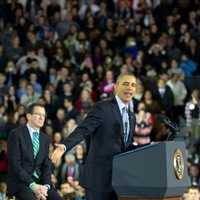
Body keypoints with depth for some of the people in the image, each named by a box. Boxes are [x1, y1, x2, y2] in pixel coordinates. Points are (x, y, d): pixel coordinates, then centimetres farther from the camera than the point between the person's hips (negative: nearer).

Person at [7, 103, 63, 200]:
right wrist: (32, 185, -20)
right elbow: (15, 164, -12)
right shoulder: (16, 134, -5)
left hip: (39, 182, 6)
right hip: (20, 182, -6)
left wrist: (46, 186, -9)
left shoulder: (45, 139, 14)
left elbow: (47, 166, 11)